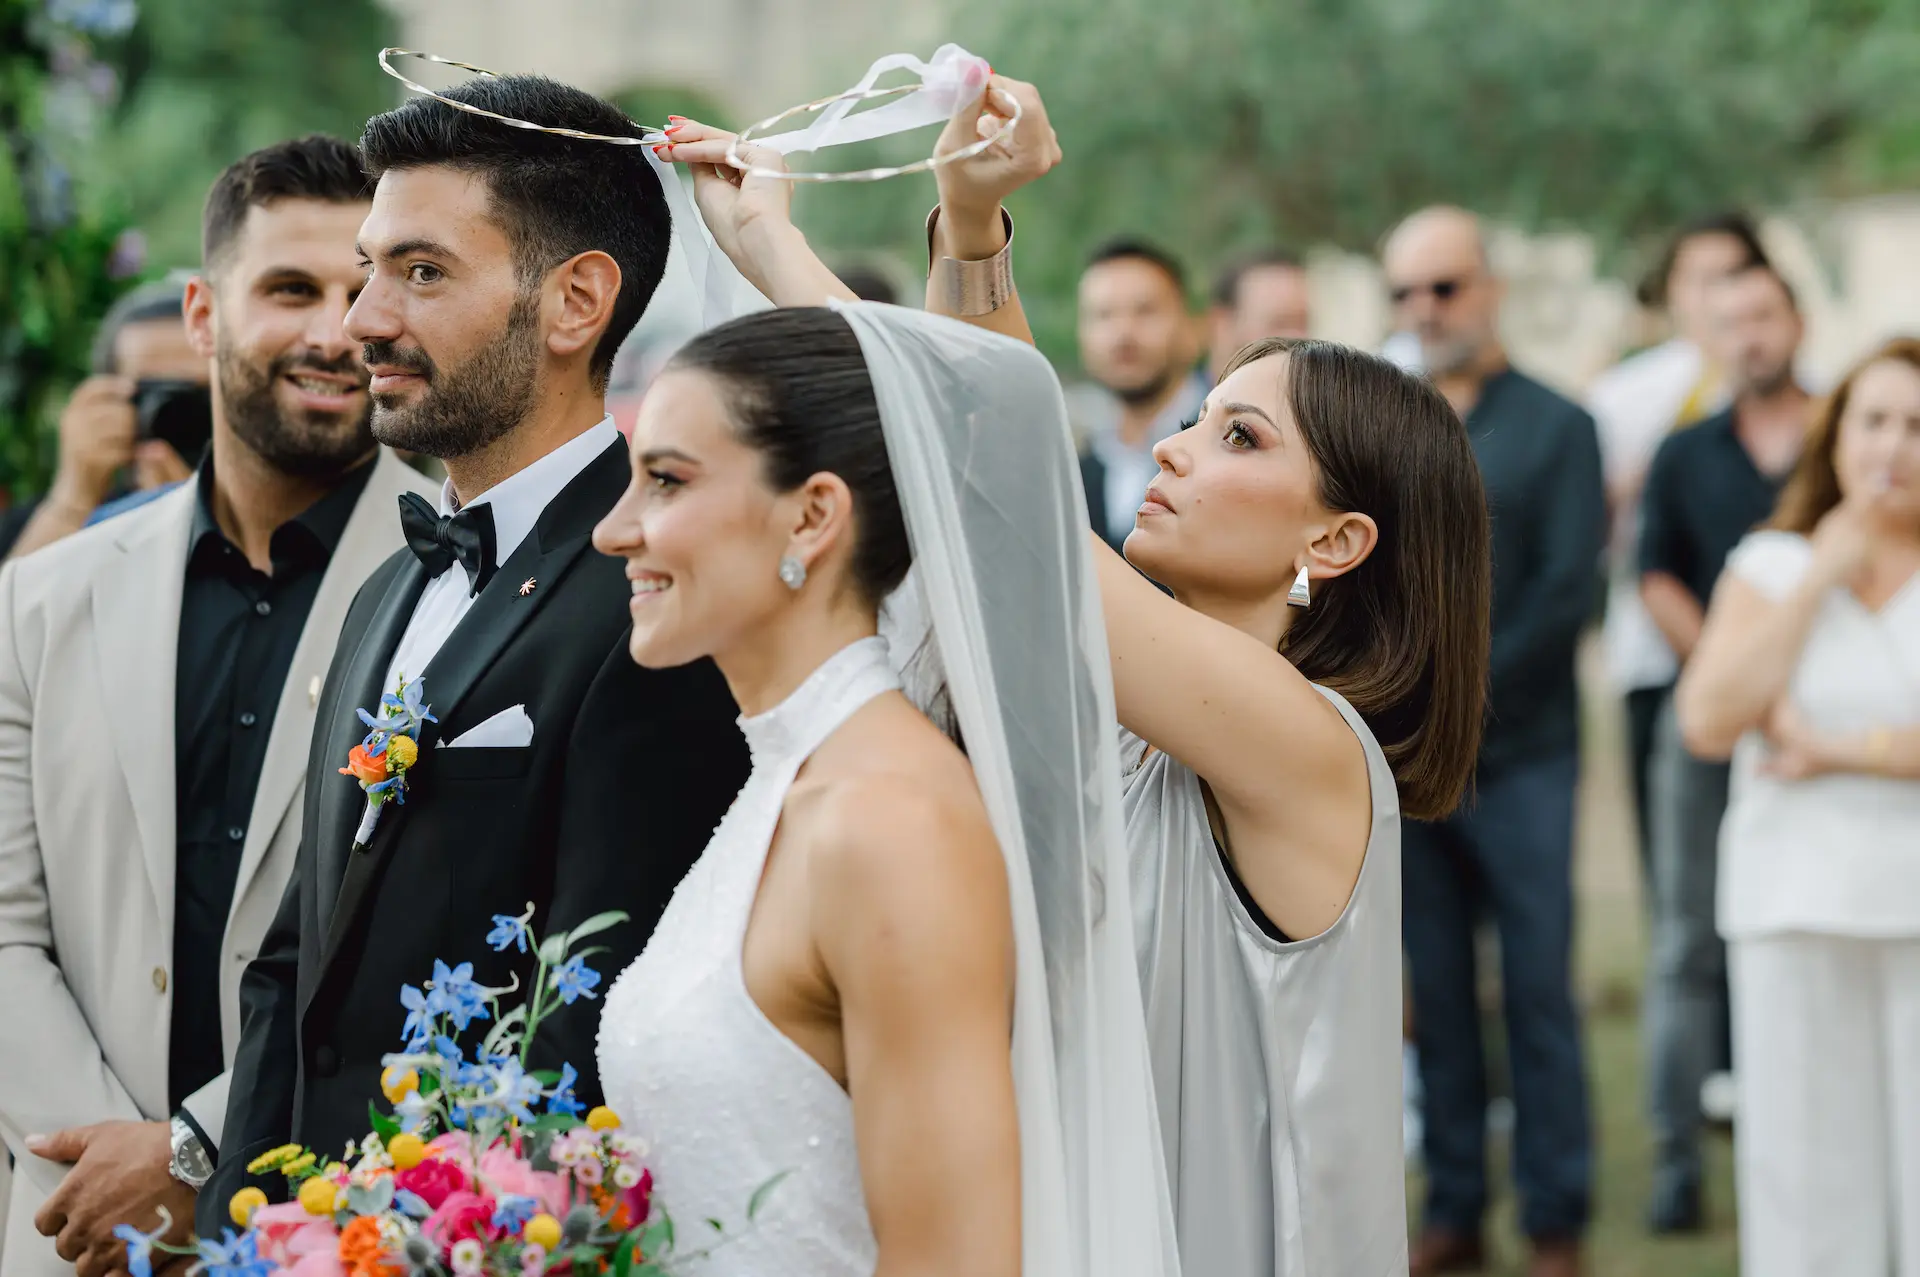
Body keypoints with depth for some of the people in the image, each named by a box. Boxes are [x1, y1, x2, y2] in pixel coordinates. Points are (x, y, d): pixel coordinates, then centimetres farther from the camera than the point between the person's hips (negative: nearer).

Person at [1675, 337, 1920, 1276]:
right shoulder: (1770, 566, 10)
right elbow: (1709, 722, -3)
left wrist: (1844, 749, -7)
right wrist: (1820, 580, -3)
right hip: (1797, 906, 2)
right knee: (1808, 1160, 3)